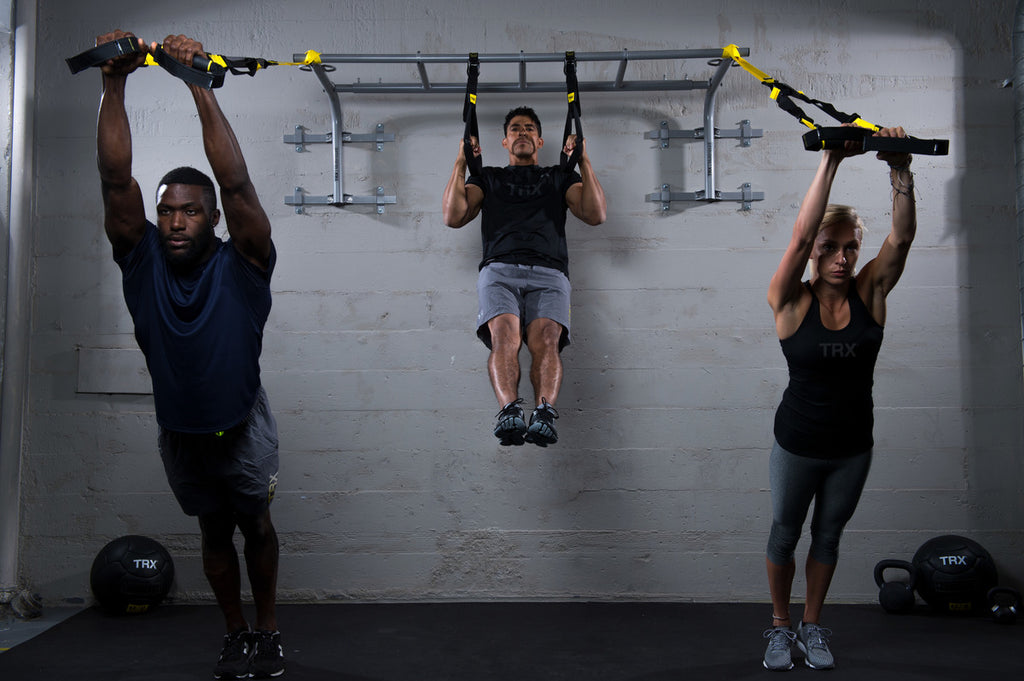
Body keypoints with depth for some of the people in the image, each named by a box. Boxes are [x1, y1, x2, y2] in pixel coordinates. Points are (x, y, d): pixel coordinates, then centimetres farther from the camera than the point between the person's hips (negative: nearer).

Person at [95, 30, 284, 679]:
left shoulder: (241, 263, -20)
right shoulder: (142, 258, -14)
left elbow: (237, 184, -34)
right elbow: (115, 179, -23)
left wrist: (202, 89, -41)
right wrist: (115, 85, -32)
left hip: (240, 425, -3)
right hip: (179, 431, 3)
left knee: (256, 527, 9)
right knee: (214, 533, 16)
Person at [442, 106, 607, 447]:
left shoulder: (560, 176, 31)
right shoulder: (488, 177, 31)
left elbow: (596, 214, 13)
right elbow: (454, 217, 14)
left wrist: (584, 161, 10)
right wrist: (461, 163, 11)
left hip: (548, 272, 0)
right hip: (499, 268, 0)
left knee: (545, 339, -31)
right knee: (504, 335, -33)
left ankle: (545, 412, -52)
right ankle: (510, 411, -52)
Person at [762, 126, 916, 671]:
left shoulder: (870, 293, -7)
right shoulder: (792, 302, -15)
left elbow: (902, 236, -21)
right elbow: (801, 235, -30)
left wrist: (901, 171, -35)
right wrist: (830, 162, -35)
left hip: (853, 445, 2)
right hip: (799, 442, -2)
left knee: (828, 536, 17)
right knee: (784, 535, 13)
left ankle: (812, 626, 35)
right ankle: (780, 627, 32)